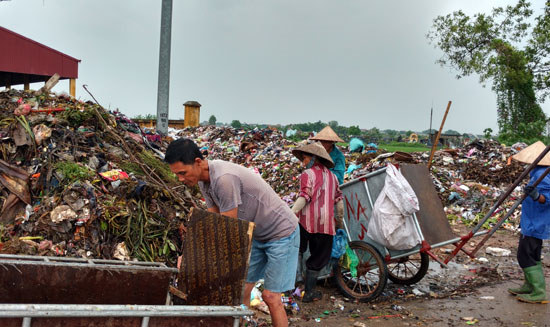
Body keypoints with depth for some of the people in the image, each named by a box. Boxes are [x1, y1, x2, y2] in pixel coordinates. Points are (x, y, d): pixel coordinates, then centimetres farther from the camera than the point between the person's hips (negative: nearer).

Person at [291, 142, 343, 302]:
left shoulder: (308, 174, -1)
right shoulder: (331, 176, 15)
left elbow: (304, 197, -14)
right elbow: (339, 200, 18)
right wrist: (340, 219, 30)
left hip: (307, 221, -4)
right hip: (326, 223, 4)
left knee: (297, 253, 9)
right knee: (318, 258, 10)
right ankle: (309, 292, 13)